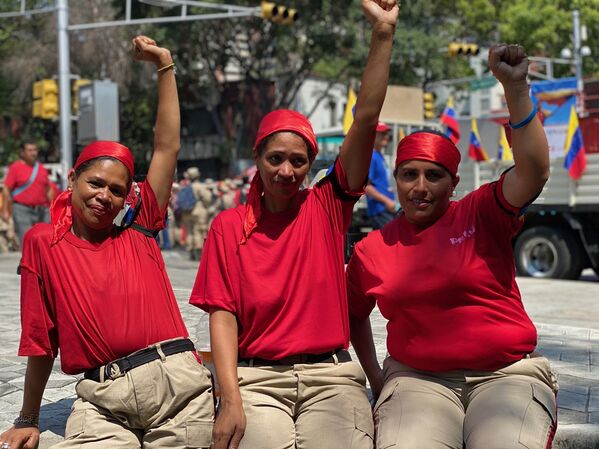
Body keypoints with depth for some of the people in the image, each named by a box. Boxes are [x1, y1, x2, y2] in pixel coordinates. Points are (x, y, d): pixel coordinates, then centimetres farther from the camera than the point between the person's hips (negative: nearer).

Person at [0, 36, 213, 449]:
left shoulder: (138, 232, 11)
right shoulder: (43, 242, 9)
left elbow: (167, 147, 9)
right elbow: (41, 339, 14)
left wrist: (164, 65, 8)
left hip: (179, 382, 1)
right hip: (103, 399, -1)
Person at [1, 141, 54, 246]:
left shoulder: (42, 168, 13)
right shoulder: (15, 167, -2)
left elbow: (48, 190, 19)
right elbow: (6, 189, -5)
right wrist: (5, 211, -10)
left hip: (41, 210, 5)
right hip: (22, 210, -5)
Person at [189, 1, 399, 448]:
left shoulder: (327, 207, 6)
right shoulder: (229, 226, 5)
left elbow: (367, 118, -2)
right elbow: (222, 314, 0)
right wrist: (231, 400, -11)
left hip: (331, 375, 1)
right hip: (254, 378, -1)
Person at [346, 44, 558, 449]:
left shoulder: (482, 214, 1)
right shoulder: (372, 249, 7)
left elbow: (534, 171, -16)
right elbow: (354, 314, 23)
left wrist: (515, 87, -21)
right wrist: (376, 378, 18)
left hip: (506, 374, -1)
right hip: (418, 380, 1)